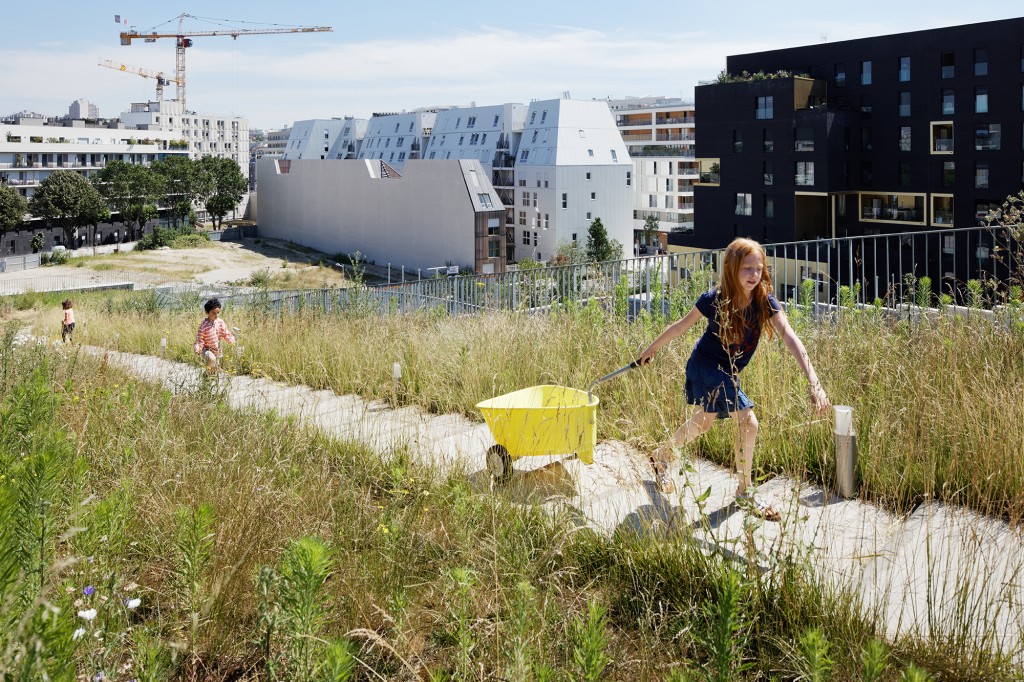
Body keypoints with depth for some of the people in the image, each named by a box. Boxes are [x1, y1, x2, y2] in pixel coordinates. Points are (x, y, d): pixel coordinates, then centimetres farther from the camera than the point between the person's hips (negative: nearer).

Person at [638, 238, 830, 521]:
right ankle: (745, 491, 4)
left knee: (703, 421, 22)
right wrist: (652, 349, 4)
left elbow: (789, 338, -30)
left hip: (728, 373, 5)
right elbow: (682, 326, -7)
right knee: (748, 423, -13)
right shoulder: (714, 300, -23)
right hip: (706, 367, -5)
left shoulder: (765, 302, -18)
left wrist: (813, 381, -42)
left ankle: (662, 456, 46)